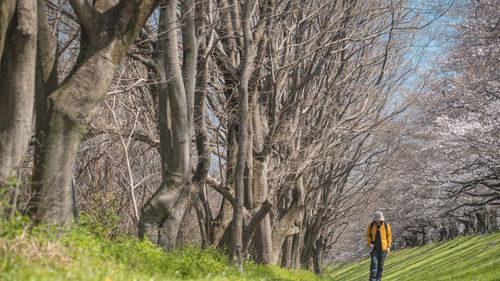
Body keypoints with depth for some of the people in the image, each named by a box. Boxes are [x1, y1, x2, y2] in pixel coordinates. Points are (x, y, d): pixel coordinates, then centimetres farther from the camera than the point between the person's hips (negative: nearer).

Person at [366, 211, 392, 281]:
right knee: (374, 263, -11)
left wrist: (388, 246, -5)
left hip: (383, 248, 0)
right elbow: (368, 235, 4)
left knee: (380, 264, 4)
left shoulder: (386, 225, -6)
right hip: (374, 248, 0)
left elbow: (389, 236, 2)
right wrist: (369, 244, -11)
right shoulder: (371, 225, -5)